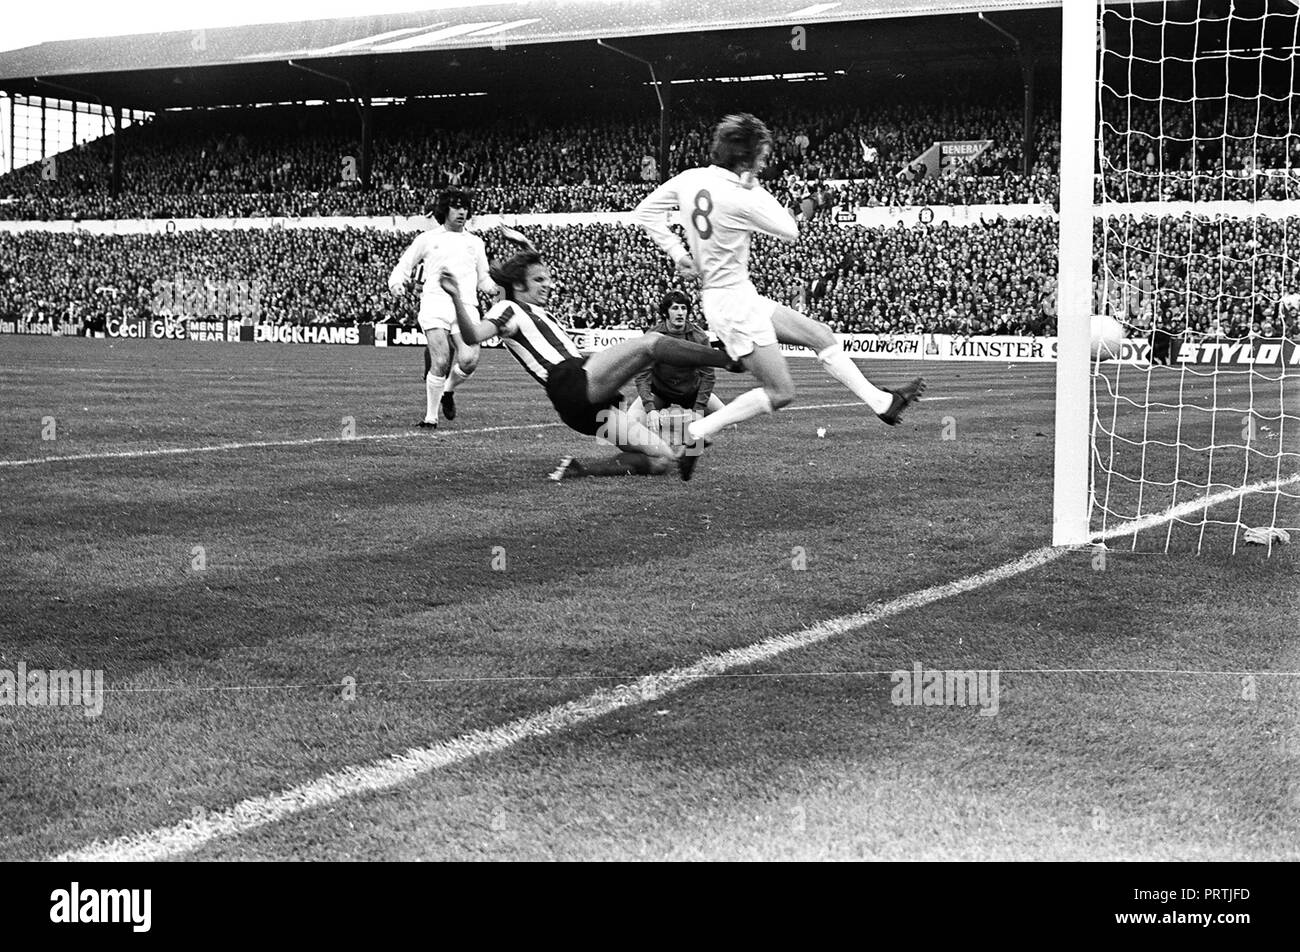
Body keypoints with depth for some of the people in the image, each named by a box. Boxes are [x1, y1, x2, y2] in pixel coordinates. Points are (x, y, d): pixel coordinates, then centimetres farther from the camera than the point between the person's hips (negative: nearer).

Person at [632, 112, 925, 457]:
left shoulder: (689, 179, 0)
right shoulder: (740, 199, -22)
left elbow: (644, 213, 8)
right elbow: (790, 231, -7)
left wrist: (679, 253, 7)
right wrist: (756, 188, -2)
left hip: (743, 297, 10)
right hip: (734, 302, -10)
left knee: (820, 334, 12)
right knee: (780, 392, -5)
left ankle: (882, 401, 17)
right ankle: (695, 433, -4)